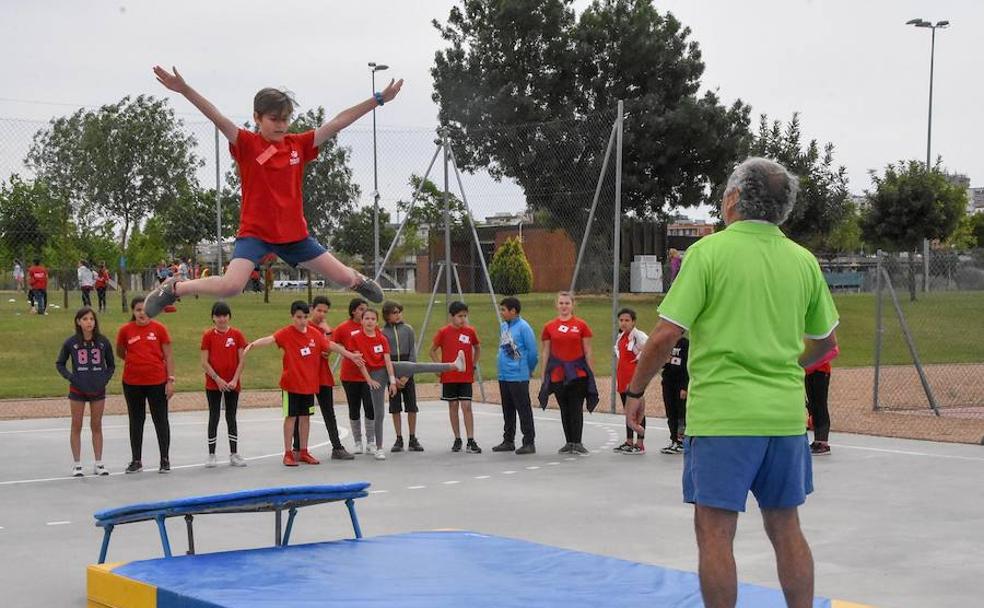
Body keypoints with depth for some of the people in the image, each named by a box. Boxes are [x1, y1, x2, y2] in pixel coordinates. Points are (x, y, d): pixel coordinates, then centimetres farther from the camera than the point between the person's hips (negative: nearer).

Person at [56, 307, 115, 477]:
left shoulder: (103, 341, -1)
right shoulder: (71, 342, -5)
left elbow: (111, 365, 9)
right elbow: (59, 364, 4)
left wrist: (105, 378, -5)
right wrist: (70, 377, -9)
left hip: (98, 390, 1)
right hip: (78, 390, -1)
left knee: (97, 426, 8)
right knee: (76, 426, 5)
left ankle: (98, 464, 15)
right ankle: (77, 465, 11)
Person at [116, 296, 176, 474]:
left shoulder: (159, 328, -2)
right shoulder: (125, 330, 1)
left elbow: (168, 355, -1)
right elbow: (120, 353, 15)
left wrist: (170, 379, -6)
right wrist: (134, 361, 6)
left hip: (157, 382, -1)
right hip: (132, 383, 2)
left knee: (161, 420, 4)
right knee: (136, 422, 10)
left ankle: (165, 459, 13)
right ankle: (136, 460, 19)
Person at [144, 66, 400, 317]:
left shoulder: (299, 144, 1)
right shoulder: (247, 144, -9)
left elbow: (337, 122, 1)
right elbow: (218, 118, -23)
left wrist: (379, 99, 1)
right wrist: (184, 89, -37)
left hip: (294, 234, 4)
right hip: (255, 232, -4)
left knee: (345, 277, 10)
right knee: (230, 287, -26)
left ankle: (359, 280, 49)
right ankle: (173, 288, -1)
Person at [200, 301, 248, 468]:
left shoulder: (237, 335, 1)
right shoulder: (208, 335, -3)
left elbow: (241, 360, 0)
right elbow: (204, 363, -5)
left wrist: (235, 380, -10)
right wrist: (217, 379, -14)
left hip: (232, 384, 1)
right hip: (213, 384, -1)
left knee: (231, 418, 7)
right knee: (214, 418, 2)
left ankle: (234, 454, 12)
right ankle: (211, 455, 7)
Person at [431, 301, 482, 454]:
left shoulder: (470, 331, 1)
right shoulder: (443, 332, -5)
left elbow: (476, 348, 18)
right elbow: (432, 351, 5)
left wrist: (473, 366, 8)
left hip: (466, 376, 0)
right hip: (449, 376, 0)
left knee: (466, 406, -6)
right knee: (453, 406, 6)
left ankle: (470, 441, -7)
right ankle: (457, 439, 16)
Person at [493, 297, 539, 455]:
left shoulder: (523, 327, -13)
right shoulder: (503, 327, 10)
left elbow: (532, 351, -11)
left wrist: (528, 369, 0)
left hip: (518, 377, -8)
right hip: (503, 375, 8)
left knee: (524, 410, -4)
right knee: (508, 410, 15)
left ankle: (529, 443, 0)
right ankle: (508, 441, 25)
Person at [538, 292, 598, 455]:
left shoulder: (581, 325, 1)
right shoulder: (549, 327, 6)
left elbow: (587, 351, 3)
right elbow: (546, 352, 10)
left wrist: (590, 372, 1)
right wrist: (544, 376, 8)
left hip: (578, 372, -2)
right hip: (557, 373, 2)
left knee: (576, 409, -5)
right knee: (564, 409, 8)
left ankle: (577, 443, -3)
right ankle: (569, 443, 16)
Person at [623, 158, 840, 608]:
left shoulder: (709, 252, -8)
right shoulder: (804, 261, 7)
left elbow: (665, 336, -11)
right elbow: (825, 342, 17)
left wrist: (634, 392, 2)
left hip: (721, 415, -5)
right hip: (786, 414, 5)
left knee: (715, 532, 2)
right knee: (786, 529, 14)